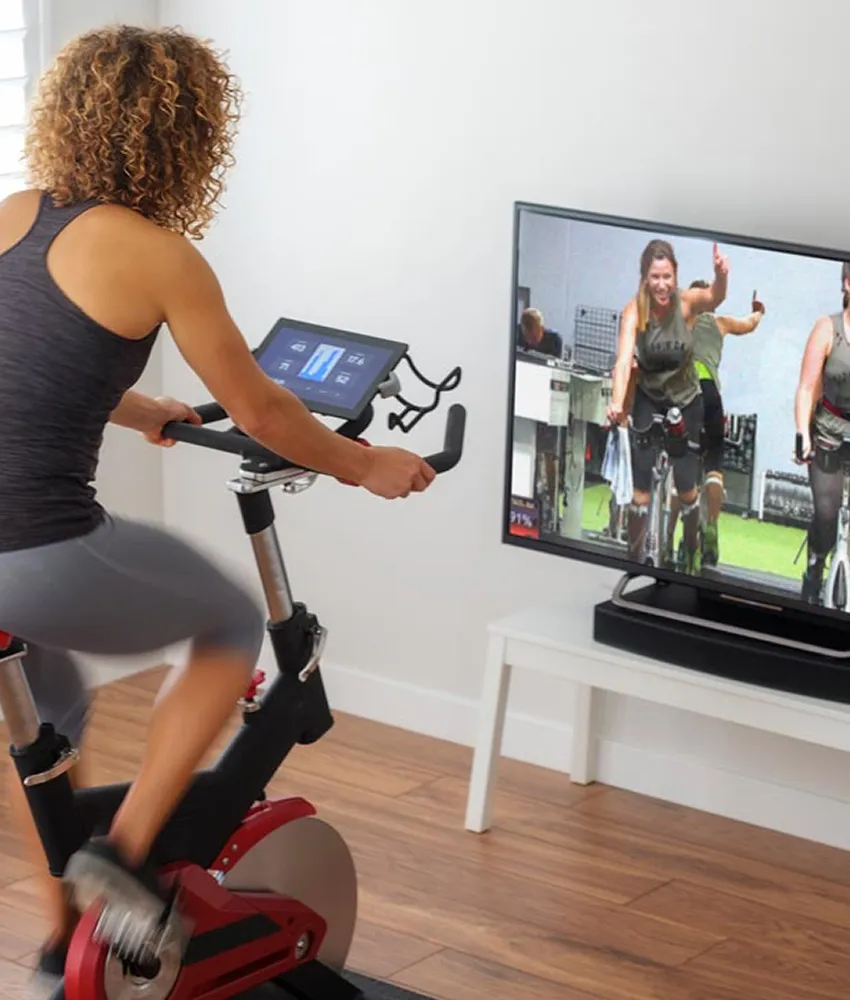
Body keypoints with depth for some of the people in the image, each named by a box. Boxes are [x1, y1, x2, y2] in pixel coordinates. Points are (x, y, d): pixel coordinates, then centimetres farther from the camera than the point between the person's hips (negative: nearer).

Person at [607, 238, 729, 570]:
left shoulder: (686, 302, -22)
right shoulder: (634, 311, -22)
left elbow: (714, 298, -44)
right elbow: (623, 359, -34)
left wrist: (721, 277, -68)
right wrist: (616, 402, -52)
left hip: (686, 400, 0)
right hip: (648, 400, 0)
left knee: (686, 487, 5)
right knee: (641, 487, -6)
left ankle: (692, 552, 30)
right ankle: (635, 557, 9)